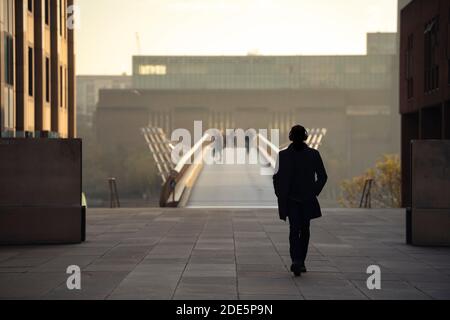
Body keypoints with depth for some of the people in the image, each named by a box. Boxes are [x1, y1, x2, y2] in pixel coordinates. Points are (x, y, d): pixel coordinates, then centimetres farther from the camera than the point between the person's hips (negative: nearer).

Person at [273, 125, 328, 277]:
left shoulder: (283, 155, -5)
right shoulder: (313, 154, -4)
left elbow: (277, 177, -6)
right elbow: (322, 176, -3)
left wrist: (280, 195, 4)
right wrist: (314, 192, 7)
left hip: (289, 199, 0)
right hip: (308, 199, 0)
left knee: (294, 229, 1)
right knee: (304, 230, 15)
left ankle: (296, 261, -18)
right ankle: (300, 261, 18)